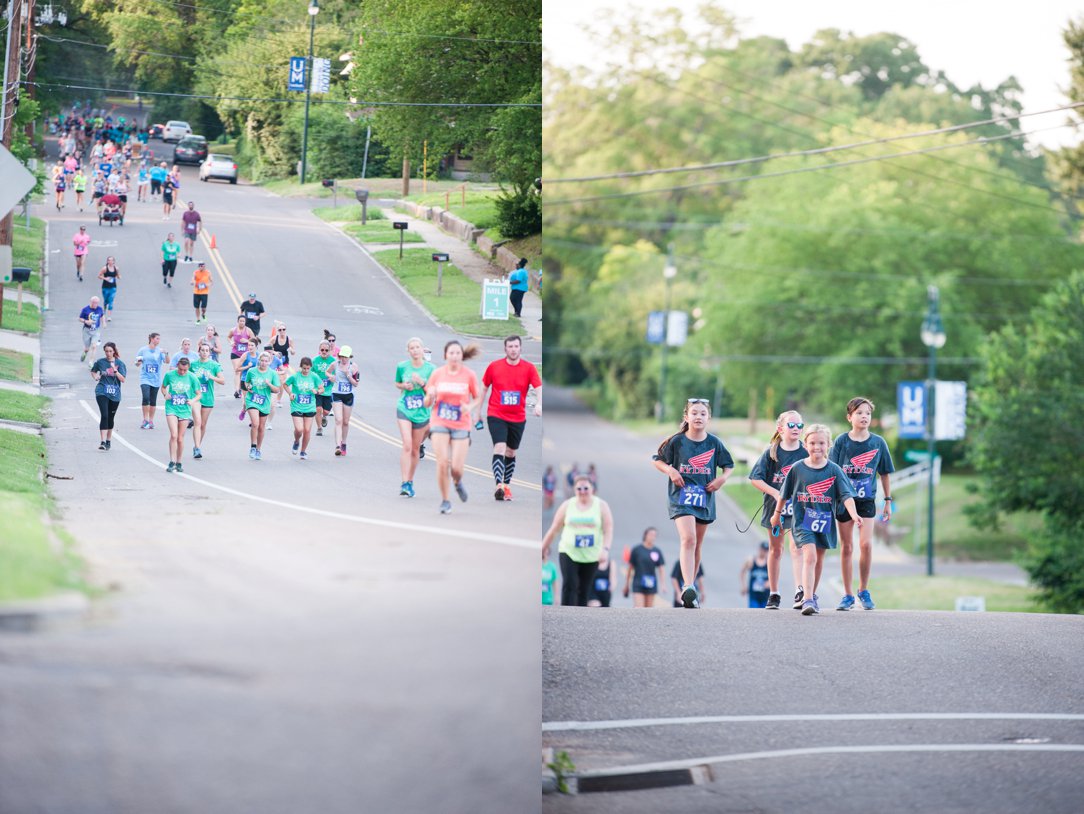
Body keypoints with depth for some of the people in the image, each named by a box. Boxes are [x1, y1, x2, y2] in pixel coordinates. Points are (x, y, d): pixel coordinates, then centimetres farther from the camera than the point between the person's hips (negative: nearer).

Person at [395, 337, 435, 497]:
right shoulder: (402, 367, -1)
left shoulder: (430, 368, -3)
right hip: (404, 410, -1)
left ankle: (410, 482, 25)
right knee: (407, 445, -15)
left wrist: (422, 383, -18)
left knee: (415, 448, 9)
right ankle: (404, 483, -17)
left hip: (422, 412, 1)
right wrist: (404, 386, -6)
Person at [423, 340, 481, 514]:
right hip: (439, 423, 0)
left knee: (456, 468, -7)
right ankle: (445, 501, 5)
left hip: (461, 426, 0)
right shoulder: (437, 373, -1)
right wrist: (430, 396, -17)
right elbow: (427, 403, 6)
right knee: (442, 462, -13)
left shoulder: (469, 375, -3)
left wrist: (470, 407, -14)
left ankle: (458, 482, 31)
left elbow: (477, 398, 8)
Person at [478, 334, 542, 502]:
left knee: (511, 453, 14)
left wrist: (538, 404, -31)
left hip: (518, 417, 2)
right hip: (496, 415, -2)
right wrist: (478, 411, 12)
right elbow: (484, 388, 9)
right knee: (500, 448, -19)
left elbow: (538, 388, -11)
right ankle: (499, 486, -29)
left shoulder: (529, 368, -2)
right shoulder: (494, 366, -2)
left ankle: (507, 485, 30)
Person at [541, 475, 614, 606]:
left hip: (591, 555, 0)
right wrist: (544, 548, 13)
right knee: (569, 586, -15)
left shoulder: (601, 506, 2)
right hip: (568, 552, 0)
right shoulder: (567, 505, 5)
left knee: (584, 591, 5)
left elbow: (608, 530, -5)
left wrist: (605, 549, -20)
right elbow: (554, 529, 10)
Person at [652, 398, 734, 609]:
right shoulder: (677, 441, -4)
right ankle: (688, 588, -31)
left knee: (697, 545, 12)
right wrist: (670, 471, -11)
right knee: (688, 539, -21)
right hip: (681, 496, -4)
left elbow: (729, 465, 14)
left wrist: (722, 478, -5)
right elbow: (657, 460, 7)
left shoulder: (714, 443, 2)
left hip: (705, 498, 4)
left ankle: (688, 589, 25)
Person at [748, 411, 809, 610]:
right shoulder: (772, 452, -3)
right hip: (775, 505, 2)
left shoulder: (805, 453, -4)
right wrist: (775, 493, -16)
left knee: (796, 546, -18)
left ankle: (800, 591, -24)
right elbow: (755, 478, -5)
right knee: (775, 549, 13)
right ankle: (773, 594, 23)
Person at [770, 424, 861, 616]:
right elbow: (784, 494, 10)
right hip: (802, 521, -2)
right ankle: (807, 600, -24)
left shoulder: (834, 470, -3)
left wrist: (853, 514, -26)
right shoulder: (797, 468, -3)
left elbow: (846, 495, -11)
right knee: (809, 556, -18)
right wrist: (777, 514, 19)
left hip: (824, 521, 2)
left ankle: (813, 595, 35)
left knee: (818, 560, 15)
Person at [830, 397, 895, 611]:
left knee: (865, 544, -13)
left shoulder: (878, 443, 1)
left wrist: (888, 501, 11)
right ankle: (848, 595, 13)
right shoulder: (842, 441, -2)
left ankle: (864, 590, 5)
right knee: (846, 547, 4)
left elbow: (884, 473, 9)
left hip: (867, 499, 0)